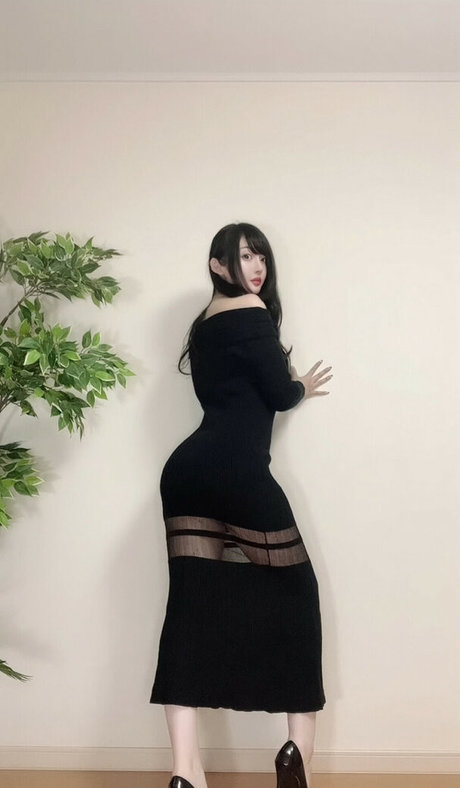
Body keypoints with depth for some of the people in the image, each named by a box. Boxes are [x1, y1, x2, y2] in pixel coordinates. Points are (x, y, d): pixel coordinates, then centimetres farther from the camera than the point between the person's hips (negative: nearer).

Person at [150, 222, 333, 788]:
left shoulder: (204, 323, 22)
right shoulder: (251, 312, -3)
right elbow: (280, 394, -3)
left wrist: (284, 379, 20)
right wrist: (303, 388, 17)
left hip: (188, 472, 8)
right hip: (236, 473, -7)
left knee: (194, 602, -2)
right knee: (293, 590, 7)